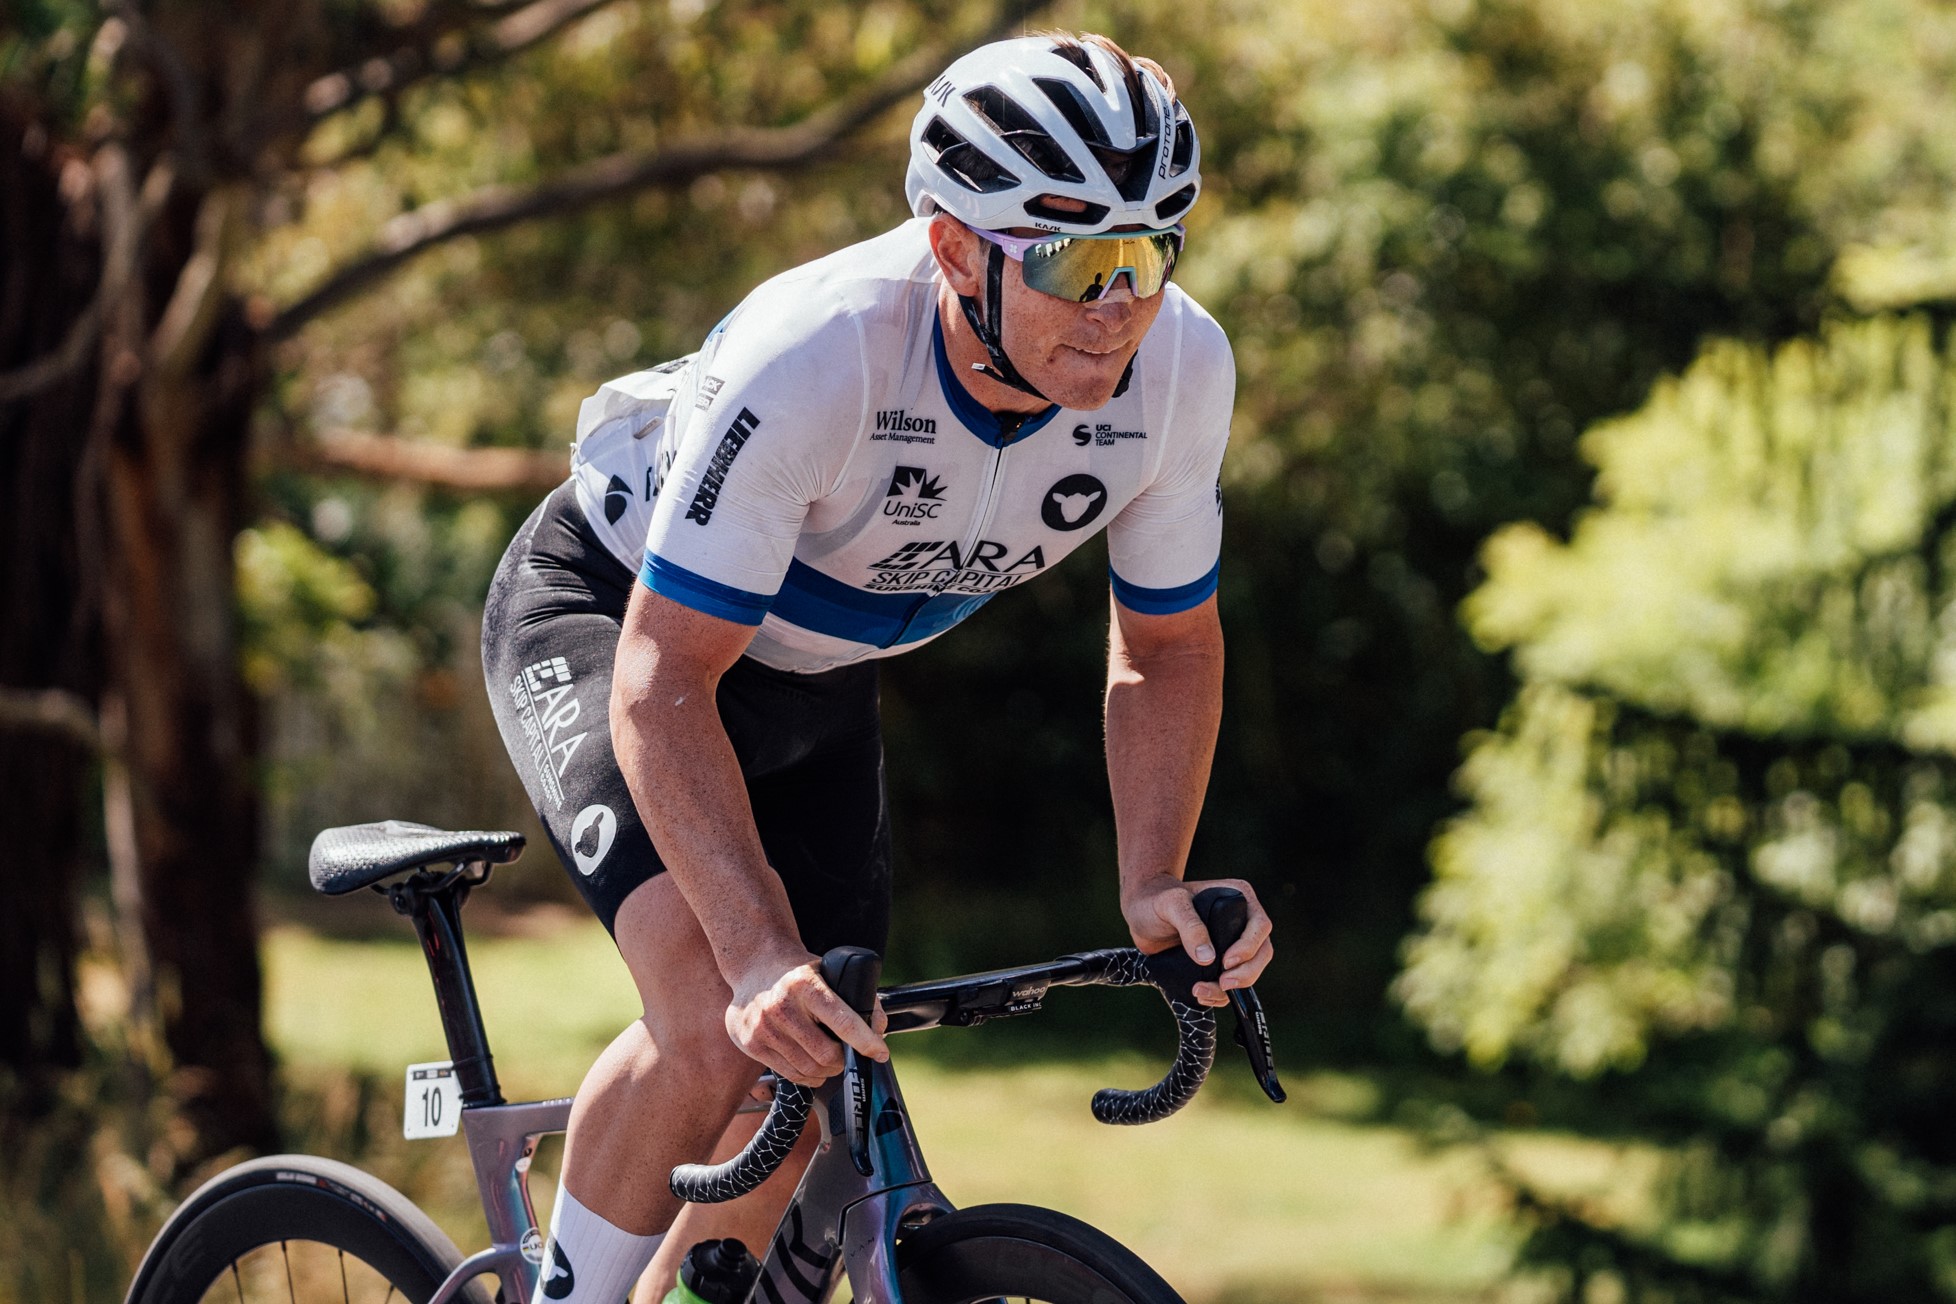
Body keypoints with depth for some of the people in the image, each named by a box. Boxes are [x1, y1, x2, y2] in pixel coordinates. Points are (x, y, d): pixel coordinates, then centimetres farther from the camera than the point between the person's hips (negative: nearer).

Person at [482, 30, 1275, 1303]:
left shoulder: (1182, 367, -24)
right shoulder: (813, 361, -40)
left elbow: (1167, 644, -7)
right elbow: (663, 679, -38)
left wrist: (1156, 885, -21)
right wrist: (763, 956, -49)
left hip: (815, 674, 6)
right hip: (607, 619, -6)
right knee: (722, 1027, -27)